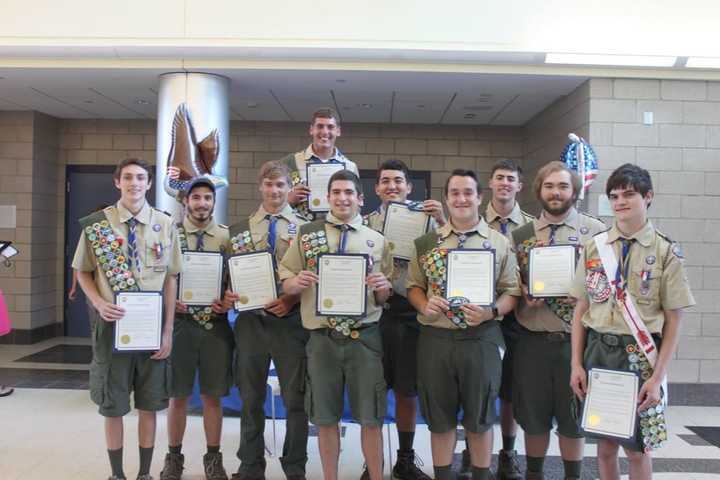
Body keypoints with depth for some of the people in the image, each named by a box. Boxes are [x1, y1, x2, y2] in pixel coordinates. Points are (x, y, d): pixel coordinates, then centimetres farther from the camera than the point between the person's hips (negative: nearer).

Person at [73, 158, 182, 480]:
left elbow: (170, 279, 2)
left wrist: (168, 330, -2)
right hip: (112, 323, 0)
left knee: (149, 404, 10)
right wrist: (99, 303, -13)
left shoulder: (165, 224, -1)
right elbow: (83, 273, 7)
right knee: (112, 405, 10)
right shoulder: (96, 224, -2)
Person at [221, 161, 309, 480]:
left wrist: (292, 299, -14)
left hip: (291, 321, -2)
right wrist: (227, 295, -7)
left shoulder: (304, 228, 4)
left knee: (296, 399, 5)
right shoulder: (240, 229, 11)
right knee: (251, 398, 12)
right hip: (251, 320, 2)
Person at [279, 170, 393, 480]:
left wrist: (382, 287, -13)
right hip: (322, 338, 1)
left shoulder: (377, 240, 5)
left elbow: (384, 299, 9)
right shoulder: (306, 234, 5)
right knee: (325, 418, 12)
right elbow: (285, 282, 6)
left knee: (370, 418, 7)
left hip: (364, 337, 0)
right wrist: (297, 283, -15)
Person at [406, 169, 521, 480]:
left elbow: (511, 292, 2)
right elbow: (413, 286, 9)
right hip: (435, 338, 1)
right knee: (439, 417, 12)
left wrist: (490, 312, -17)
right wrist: (425, 305, -11)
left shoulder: (500, 243, 3)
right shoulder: (427, 242, 6)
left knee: (480, 418, 12)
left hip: (482, 339, -1)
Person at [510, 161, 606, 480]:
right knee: (532, 414, 13)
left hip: (577, 339, -2)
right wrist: (524, 294, -10)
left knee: (573, 416, 12)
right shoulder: (521, 234, 5)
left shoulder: (596, 231, -1)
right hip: (532, 340, 2)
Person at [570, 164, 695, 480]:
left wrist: (658, 377, -9)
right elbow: (580, 309, 5)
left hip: (640, 355, -2)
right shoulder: (594, 247, 3)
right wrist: (576, 364, 1)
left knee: (637, 449, 9)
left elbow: (673, 321, -4)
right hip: (598, 350, 2)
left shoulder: (666, 251, -4)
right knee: (605, 444, 13)